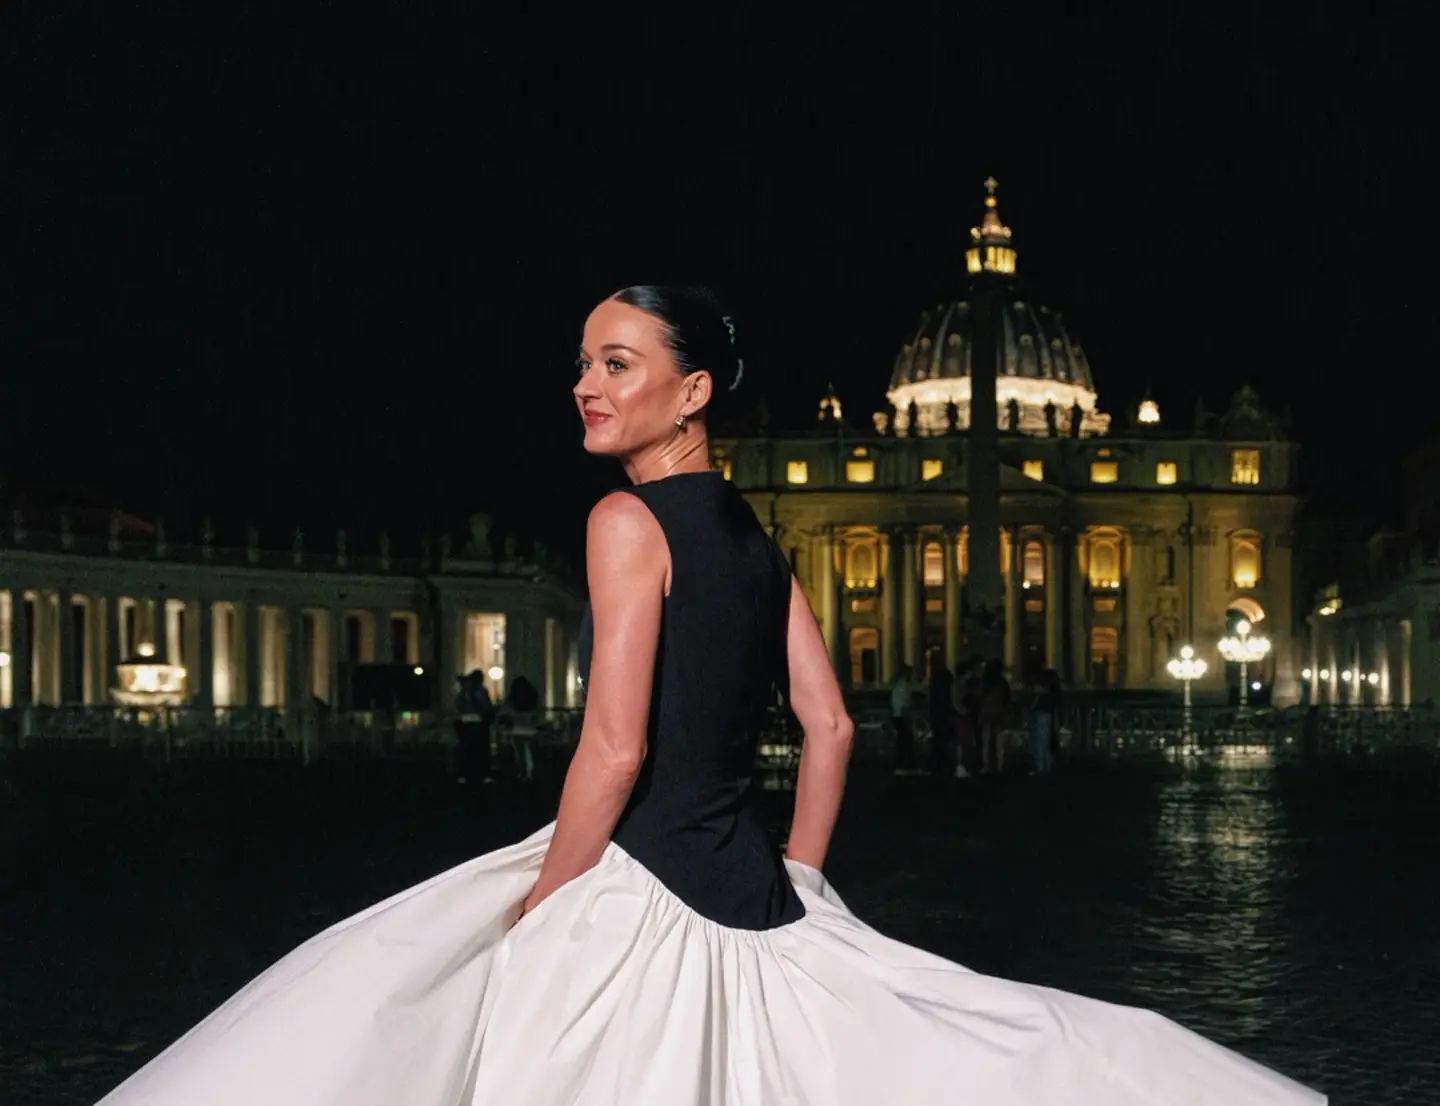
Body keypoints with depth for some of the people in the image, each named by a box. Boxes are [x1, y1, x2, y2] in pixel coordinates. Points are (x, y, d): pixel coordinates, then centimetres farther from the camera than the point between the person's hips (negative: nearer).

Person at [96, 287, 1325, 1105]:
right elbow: (831, 729, 14)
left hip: (639, 893, -8)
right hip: (751, 893, 8)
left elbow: (616, 746, -18)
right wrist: (794, 892, 19)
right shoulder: (758, 540, 13)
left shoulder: (629, 521, -12)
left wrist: (534, 914, -10)